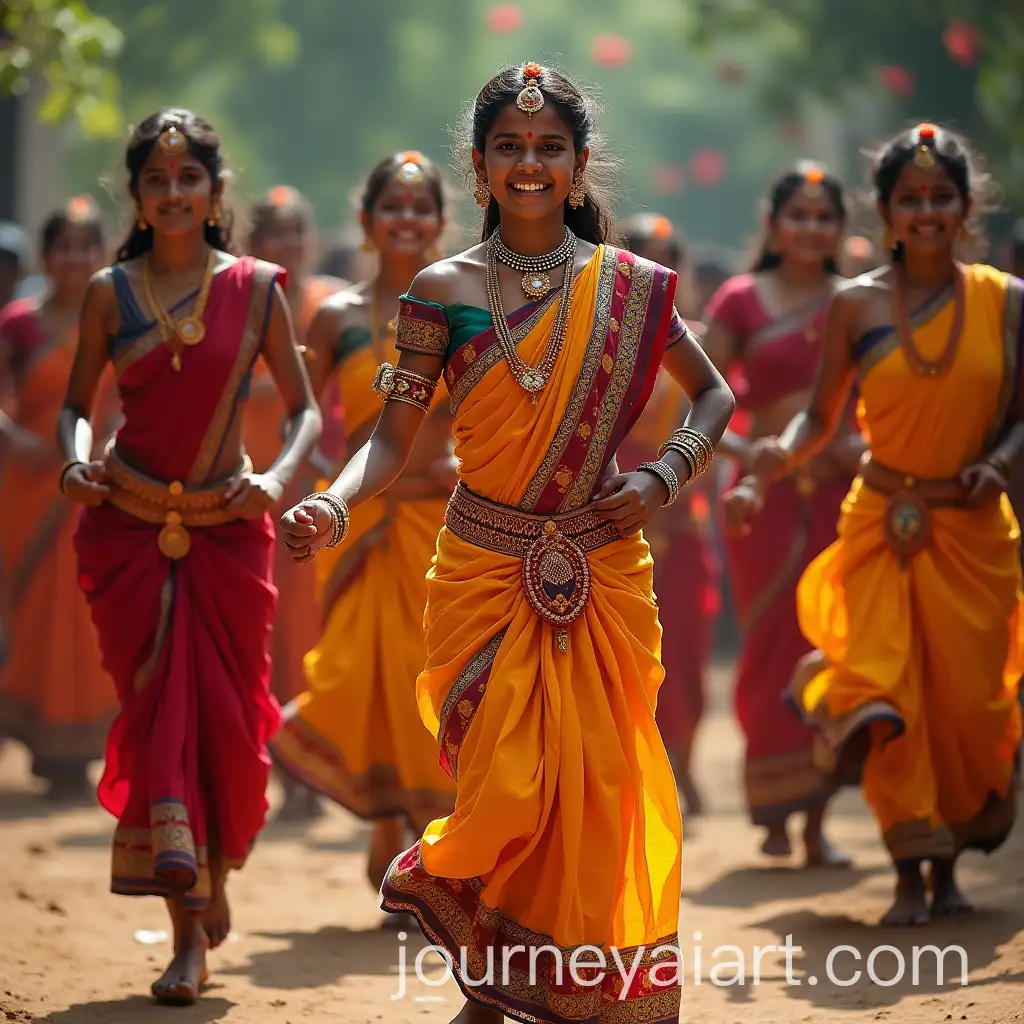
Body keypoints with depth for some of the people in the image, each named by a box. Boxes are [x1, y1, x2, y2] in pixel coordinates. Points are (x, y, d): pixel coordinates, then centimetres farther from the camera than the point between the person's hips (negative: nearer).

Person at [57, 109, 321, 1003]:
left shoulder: (257, 288, 1)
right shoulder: (111, 292, 2)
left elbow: (305, 409, 4)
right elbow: (76, 403, 10)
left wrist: (279, 476, -13)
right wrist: (77, 461, -10)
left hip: (227, 528, 0)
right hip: (128, 526, 0)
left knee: (223, 715, 3)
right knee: (157, 705, -6)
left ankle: (215, 872, 32)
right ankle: (190, 930, -4)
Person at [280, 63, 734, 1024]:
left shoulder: (629, 287, 2)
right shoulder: (443, 291, -1)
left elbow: (712, 392, 14)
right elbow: (393, 438, -4)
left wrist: (662, 479, -3)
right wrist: (333, 507, -22)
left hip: (601, 577, 1)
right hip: (485, 575, -1)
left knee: (598, 789, 1)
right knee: (509, 792, -7)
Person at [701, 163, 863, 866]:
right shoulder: (740, 301, 2)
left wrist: (870, 446, -6)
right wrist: (747, 450, -14)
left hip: (842, 489, 2)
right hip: (769, 491, -2)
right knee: (773, 653, -1)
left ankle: (816, 824, 8)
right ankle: (774, 814, 10)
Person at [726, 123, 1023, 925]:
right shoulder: (857, 306, 0)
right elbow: (821, 418, 4)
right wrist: (777, 458, -15)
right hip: (883, 526, -1)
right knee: (885, 695, -8)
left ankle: (949, 864, 23)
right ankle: (909, 876, 1)